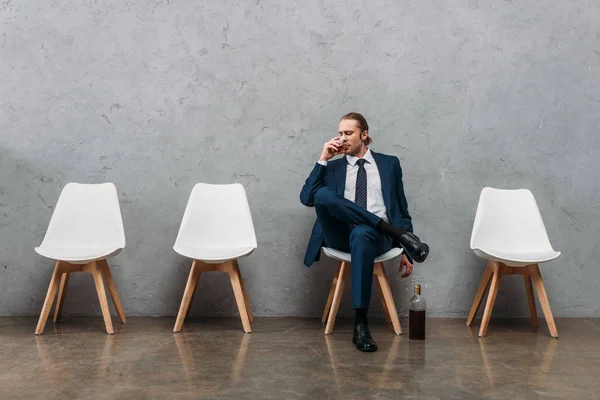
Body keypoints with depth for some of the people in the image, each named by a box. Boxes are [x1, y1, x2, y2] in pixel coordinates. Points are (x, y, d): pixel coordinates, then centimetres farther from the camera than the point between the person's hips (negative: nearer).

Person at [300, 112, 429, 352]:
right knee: (322, 194, -30)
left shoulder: (389, 164, 19)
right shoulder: (332, 167, 21)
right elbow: (306, 198, 5)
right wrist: (323, 160, 1)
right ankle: (397, 233, -26)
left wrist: (404, 251, 9)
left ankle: (361, 325, -38)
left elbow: (401, 209, 18)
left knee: (361, 234, -41)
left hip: (377, 236, -1)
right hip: (340, 235, 2)